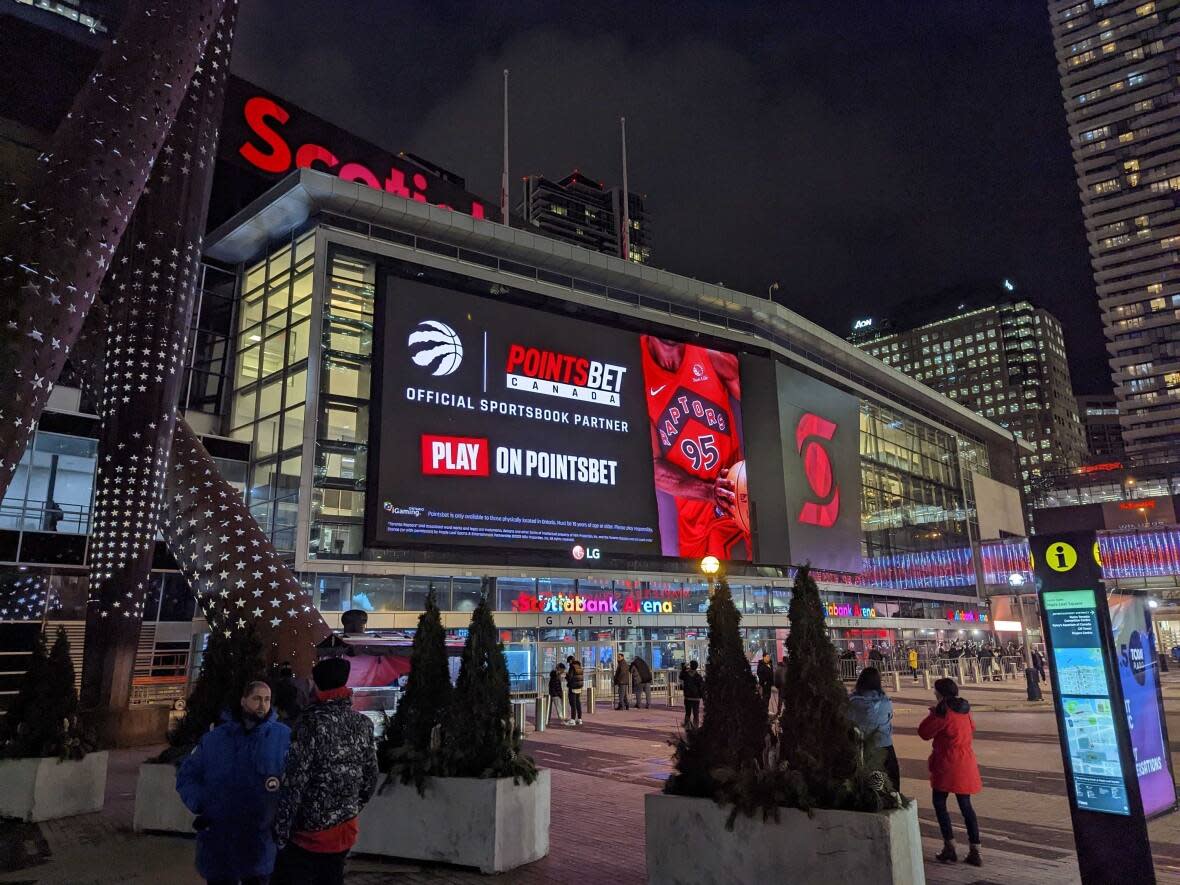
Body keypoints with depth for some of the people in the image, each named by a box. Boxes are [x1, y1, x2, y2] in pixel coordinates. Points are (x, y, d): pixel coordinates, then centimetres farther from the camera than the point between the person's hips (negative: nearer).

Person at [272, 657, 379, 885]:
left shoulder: (313, 722, -15)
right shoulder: (364, 724, 3)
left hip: (309, 833, -6)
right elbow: (371, 778, 9)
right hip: (345, 833, 6)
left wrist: (280, 833, -8)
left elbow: (294, 784, -16)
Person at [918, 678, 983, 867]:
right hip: (966, 762, 7)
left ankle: (949, 847, 3)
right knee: (966, 806, 13)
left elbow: (924, 733, -14)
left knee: (939, 803, 5)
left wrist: (933, 713, -2)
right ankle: (975, 851, 11)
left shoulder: (944, 711, -17)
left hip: (947, 763, -7)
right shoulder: (964, 709, 5)